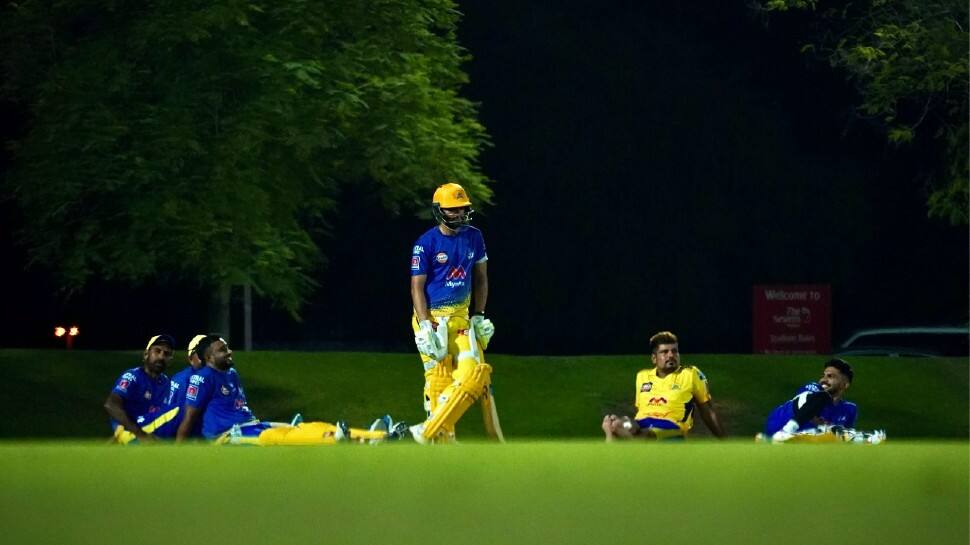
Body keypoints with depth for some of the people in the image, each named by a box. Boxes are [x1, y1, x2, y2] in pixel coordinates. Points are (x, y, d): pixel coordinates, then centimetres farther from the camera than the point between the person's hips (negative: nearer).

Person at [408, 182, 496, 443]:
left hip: (460, 315, 5)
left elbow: (480, 277, 16)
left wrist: (478, 315, 11)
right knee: (439, 380, -7)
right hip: (432, 317, -5)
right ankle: (443, 440, 2)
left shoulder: (474, 237, 6)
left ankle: (429, 431, -10)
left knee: (473, 374, -11)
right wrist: (426, 327, -14)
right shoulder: (426, 243, -8)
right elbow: (417, 287, -7)